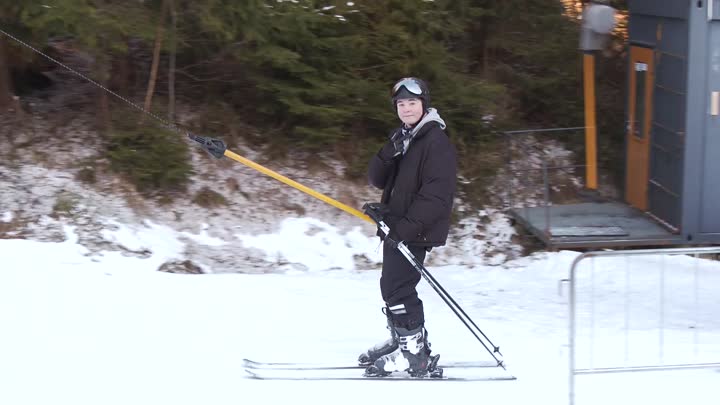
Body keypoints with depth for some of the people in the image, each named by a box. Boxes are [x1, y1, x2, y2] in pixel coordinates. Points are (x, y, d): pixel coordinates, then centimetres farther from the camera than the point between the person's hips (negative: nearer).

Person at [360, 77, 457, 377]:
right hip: (397, 226, 9)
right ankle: (402, 340, 27)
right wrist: (389, 154, -9)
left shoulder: (436, 142, -13)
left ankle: (414, 352, -5)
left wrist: (406, 227, -25)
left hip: (416, 229, -9)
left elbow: (437, 194, -21)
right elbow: (378, 179, 11)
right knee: (393, 287, 14)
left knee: (397, 287, -10)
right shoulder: (403, 139, 16)